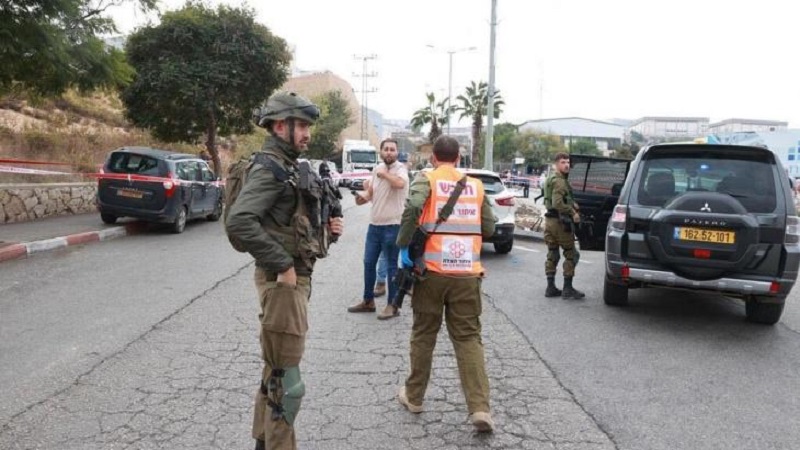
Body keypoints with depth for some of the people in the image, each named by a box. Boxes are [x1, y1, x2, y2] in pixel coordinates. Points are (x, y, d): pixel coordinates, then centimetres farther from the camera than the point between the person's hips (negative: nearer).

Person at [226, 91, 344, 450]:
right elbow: (239, 222, -29)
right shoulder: (269, 168, -15)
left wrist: (327, 226, 4)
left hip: (296, 277, 10)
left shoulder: (289, 167, 14)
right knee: (285, 378, -2)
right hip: (282, 280, -10)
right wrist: (282, 266, -24)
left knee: (276, 368, 21)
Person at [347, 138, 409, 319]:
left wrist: (384, 173, -19)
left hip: (392, 226, -7)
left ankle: (392, 305, 10)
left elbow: (400, 183, -34)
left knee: (391, 266, 0)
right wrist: (363, 197, -1)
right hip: (374, 224, 8)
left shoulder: (400, 168, -11)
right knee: (369, 263, 13)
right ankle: (368, 301, 27)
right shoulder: (377, 169, 11)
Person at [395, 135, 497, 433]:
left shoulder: (426, 179, 0)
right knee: (468, 338, 8)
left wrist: (403, 245, -10)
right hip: (468, 274, 2)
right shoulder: (475, 184, 11)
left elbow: (413, 208, -20)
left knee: (423, 335, 13)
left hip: (433, 270, -2)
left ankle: (414, 397, 27)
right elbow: (489, 228, 11)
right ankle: (479, 408, -1)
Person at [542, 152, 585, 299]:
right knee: (571, 254, 0)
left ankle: (551, 287, 17)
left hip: (550, 220, 10)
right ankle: (567, 288, 1)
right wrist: (573, 213, -18)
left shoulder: (550, 179, 17)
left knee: (552, 254, 13)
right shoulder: (559, 181, -16)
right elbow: (558, 203, -27)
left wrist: (572, 205, 11)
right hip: (560, 221, -10)